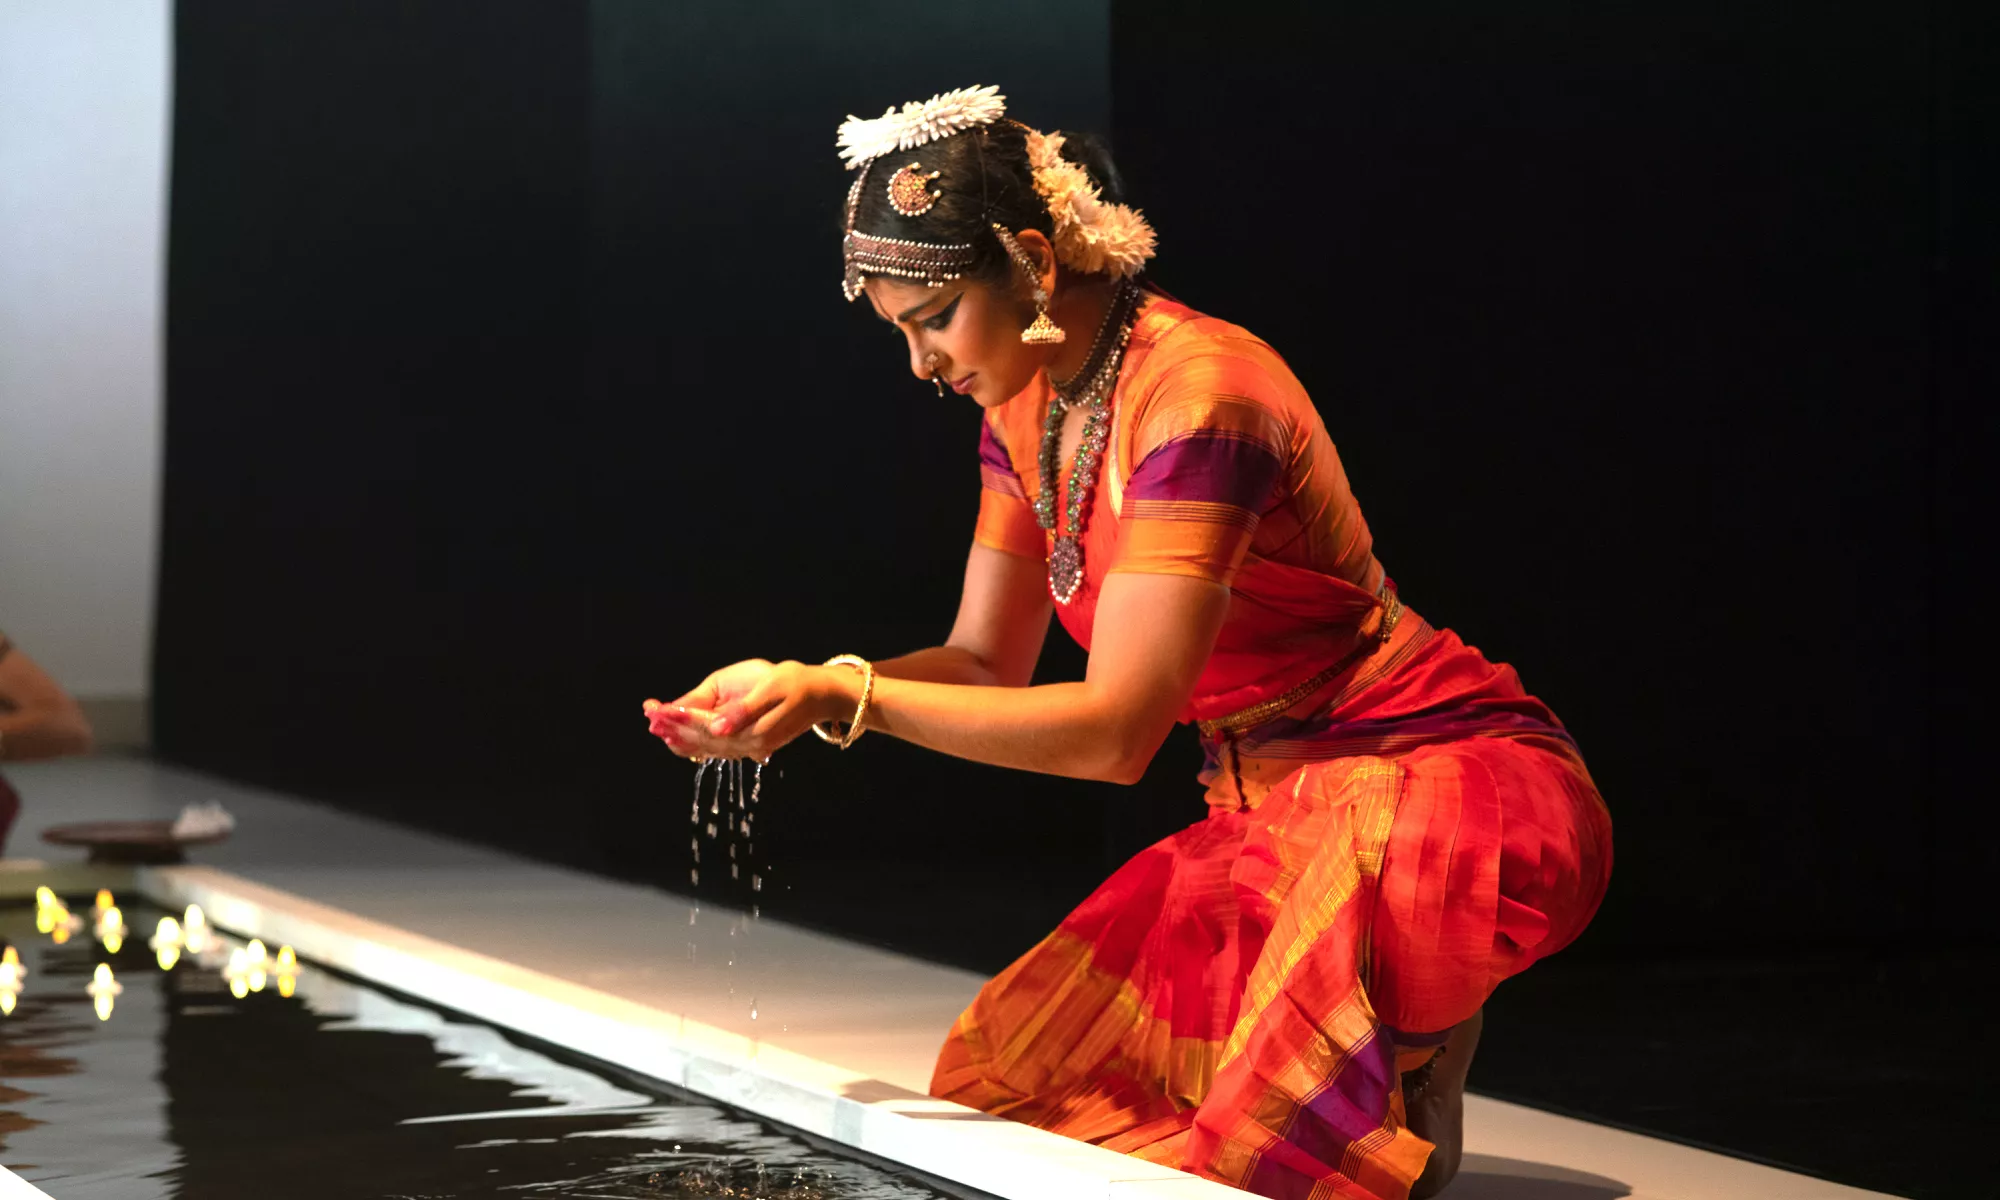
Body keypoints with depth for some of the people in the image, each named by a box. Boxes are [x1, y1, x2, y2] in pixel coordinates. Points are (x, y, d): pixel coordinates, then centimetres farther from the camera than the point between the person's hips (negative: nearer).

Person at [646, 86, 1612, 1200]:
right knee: (1021, 1087, -1)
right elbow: (987, 664, 10)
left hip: (1445, 786, -9)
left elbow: (1114, 727, -28)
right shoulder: (1027, 406, 5)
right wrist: (792, 684, -8)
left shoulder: (1198, 395, -24)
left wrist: (842, 696, -27)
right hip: (1270, 807, 9)